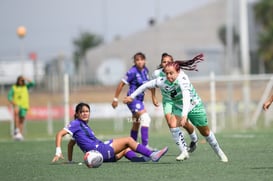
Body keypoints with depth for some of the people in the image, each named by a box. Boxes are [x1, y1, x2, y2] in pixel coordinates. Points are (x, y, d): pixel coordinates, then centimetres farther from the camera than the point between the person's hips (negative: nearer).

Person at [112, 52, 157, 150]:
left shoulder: (145, 70, 3)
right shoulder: (132, 72, -18)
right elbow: (121, 84, -12)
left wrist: (153, 97, 17)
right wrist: (115, 99, -8)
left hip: (140, 99, 8)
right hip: (133, 99, -8)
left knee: (136, 123, 18)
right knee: (145, 118, -21)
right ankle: (145, 146, -26)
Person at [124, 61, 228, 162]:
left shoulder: (182, 79, -37)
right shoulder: (162, 81, -24)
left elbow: (186, 97, -50)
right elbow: (146, 85, -11)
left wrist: (184, 115, -62)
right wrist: (132, 96, -9)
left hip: (194, 106, -3)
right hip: (178, 107, 3)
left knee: (205, 132, 11)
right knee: (173, 124, -26)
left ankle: (219, 152, 35)